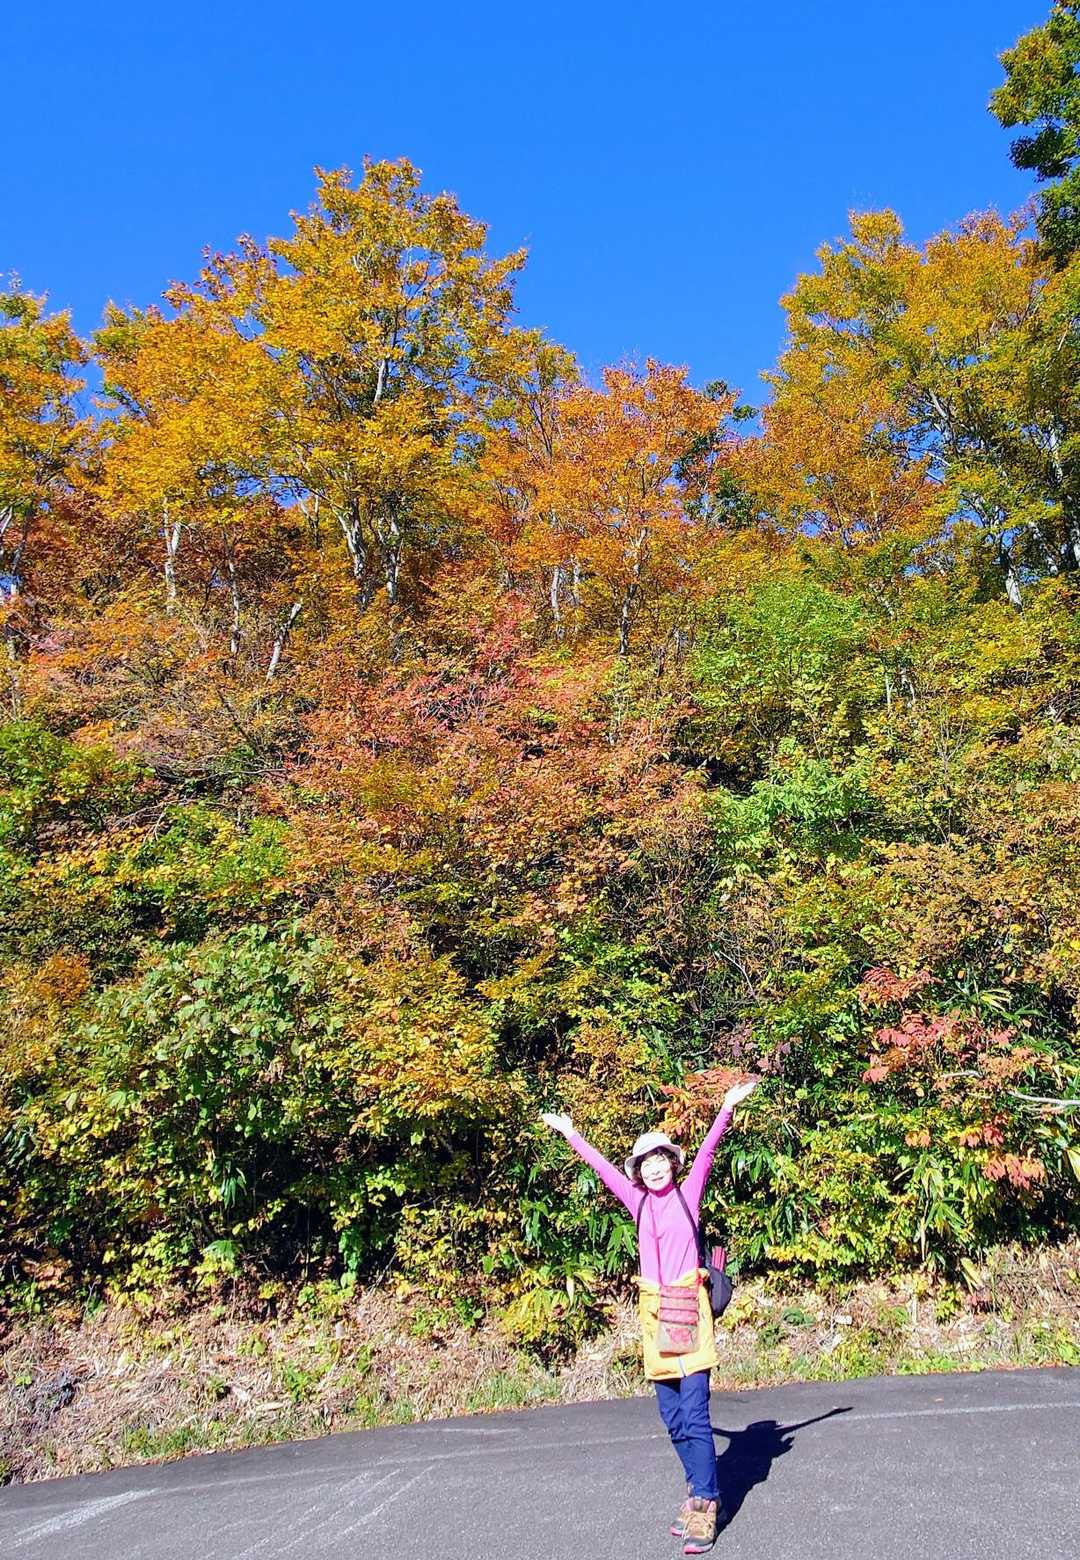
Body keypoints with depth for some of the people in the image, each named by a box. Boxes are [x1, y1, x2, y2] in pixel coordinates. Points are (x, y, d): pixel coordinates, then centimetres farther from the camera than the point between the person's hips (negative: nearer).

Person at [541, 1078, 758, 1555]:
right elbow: (603, 1167, 15)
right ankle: (699, 1491, 25)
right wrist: (570, 1133, 19)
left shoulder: (688, 1194, 1)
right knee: (672, 1416, 10)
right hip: (653, 1312, 4)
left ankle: (704, 1505, 0)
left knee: (694, 1414, -7)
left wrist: (727, 1107, -18)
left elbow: (706, 1152, -8)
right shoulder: (638, 1203, 9)